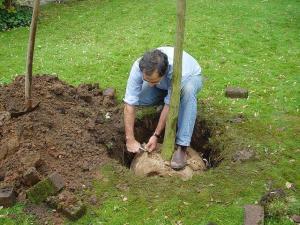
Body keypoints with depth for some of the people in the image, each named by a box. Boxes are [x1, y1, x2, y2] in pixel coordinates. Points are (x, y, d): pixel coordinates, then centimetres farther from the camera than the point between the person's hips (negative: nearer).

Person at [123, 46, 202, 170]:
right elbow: (129, 104, -33)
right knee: (137, 97, -23)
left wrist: (156, 135, -28)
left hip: (190, 77, -3)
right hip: (163, 85, 3)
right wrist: (130, 139, -32)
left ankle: (181, 147, -33)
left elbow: (170, 105, -32)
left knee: (187, 90, -40)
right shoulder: (138, 67, -36)